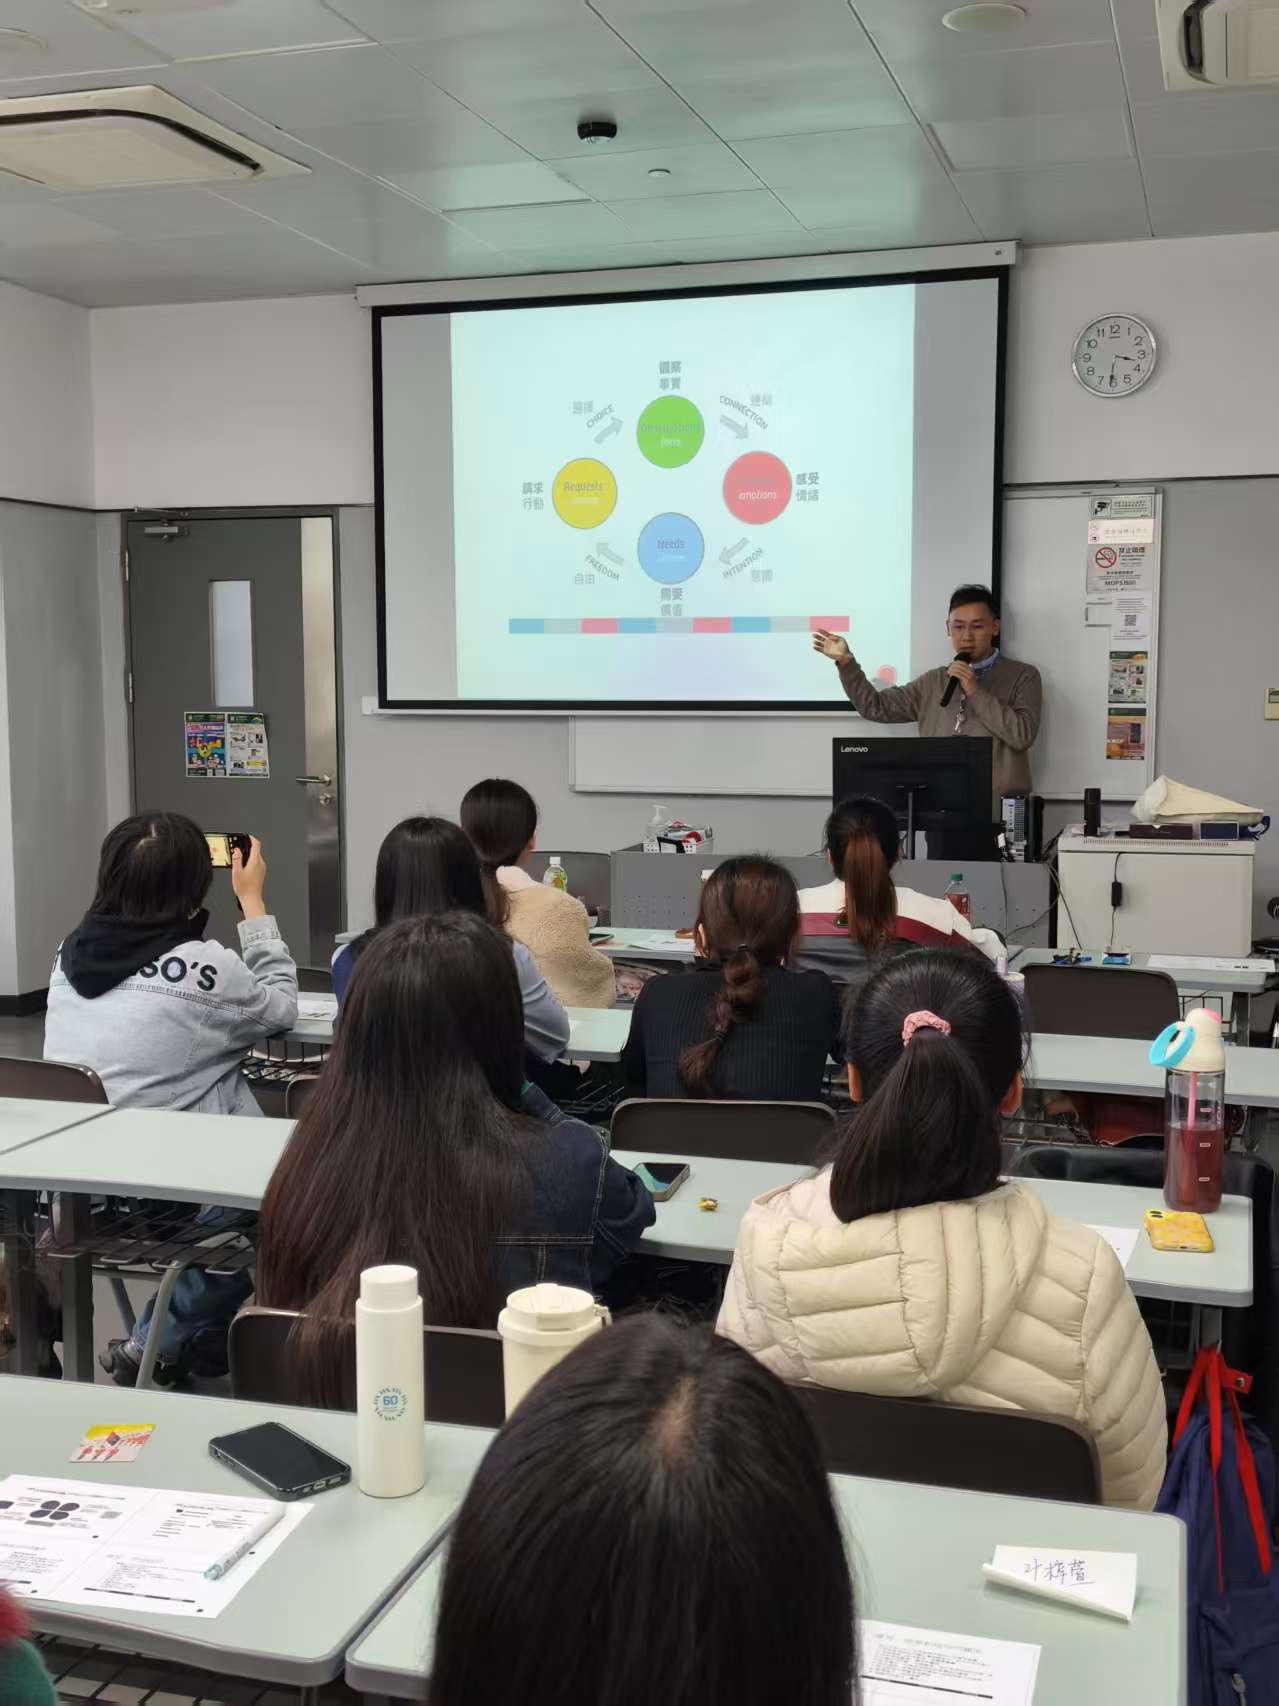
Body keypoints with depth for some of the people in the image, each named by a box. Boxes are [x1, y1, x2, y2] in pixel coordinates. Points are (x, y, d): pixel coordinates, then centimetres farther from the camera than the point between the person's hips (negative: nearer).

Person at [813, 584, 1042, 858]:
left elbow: (1022, 735, -11)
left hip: (1000, 823, -3)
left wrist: (976, 692, -12)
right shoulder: (933, 682, 14)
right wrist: (845, 663, 0)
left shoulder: (1022, 677, 2)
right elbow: (876, 707, 12)